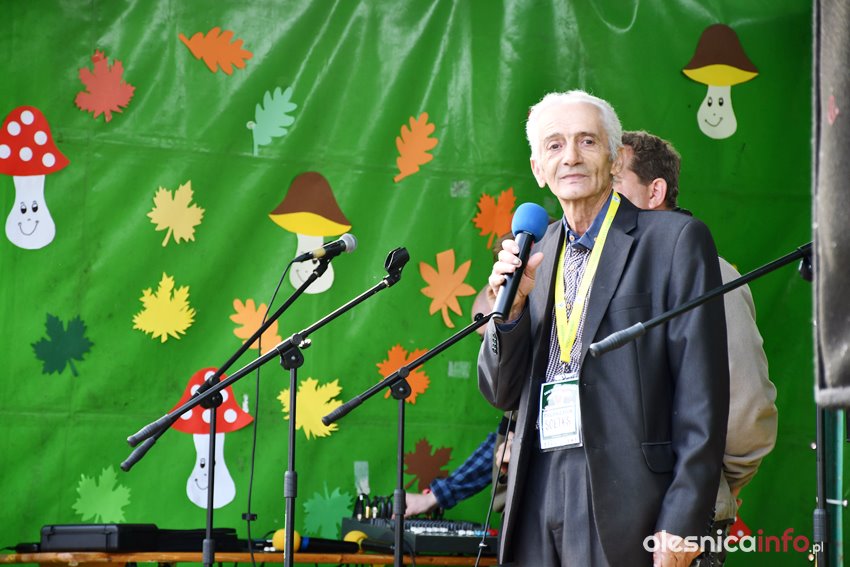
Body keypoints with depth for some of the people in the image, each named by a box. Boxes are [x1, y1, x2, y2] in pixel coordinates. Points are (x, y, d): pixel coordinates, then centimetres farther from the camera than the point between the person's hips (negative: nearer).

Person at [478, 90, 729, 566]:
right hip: (538, 497, 5)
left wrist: (683, 523, -14)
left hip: (624, 504, -5)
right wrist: (512, 305, -3)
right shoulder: (533, 254, 14)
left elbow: (703, 396, -7)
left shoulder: (676, 239, -2)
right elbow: (503, 394, 14)